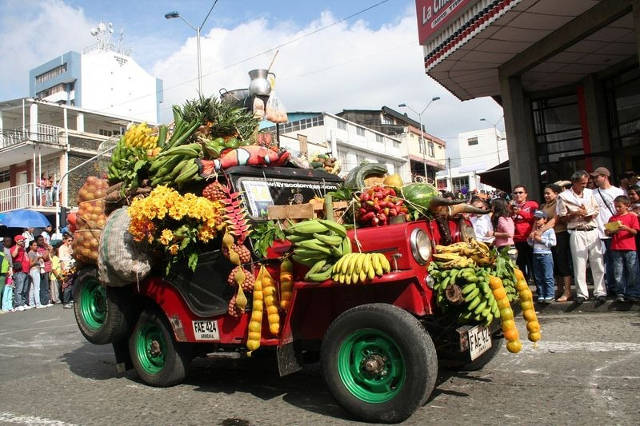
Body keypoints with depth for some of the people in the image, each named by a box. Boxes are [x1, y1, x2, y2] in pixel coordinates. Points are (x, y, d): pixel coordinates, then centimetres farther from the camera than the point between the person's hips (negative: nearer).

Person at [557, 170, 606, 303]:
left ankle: (600, 291, 12)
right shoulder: (564, 196, -1)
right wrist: (575, 213, -14)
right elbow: (561, 217, -1)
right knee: (579, 264, -1)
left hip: (593, 231, 4)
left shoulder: (589, 192, 13)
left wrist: (592, 215, -3)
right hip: (577, 233, -4)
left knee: (598, 263, 3)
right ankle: (582, 293, 7)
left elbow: (597, 209, 18)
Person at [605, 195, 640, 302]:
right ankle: (620, 293, 10)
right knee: (618, 273, 4)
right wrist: (609, 232, -7)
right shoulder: (612, 218, 12)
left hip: (630, 248, -3)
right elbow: (609, 233, 15)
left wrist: (626, 228, -19)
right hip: (616, 249, 3)